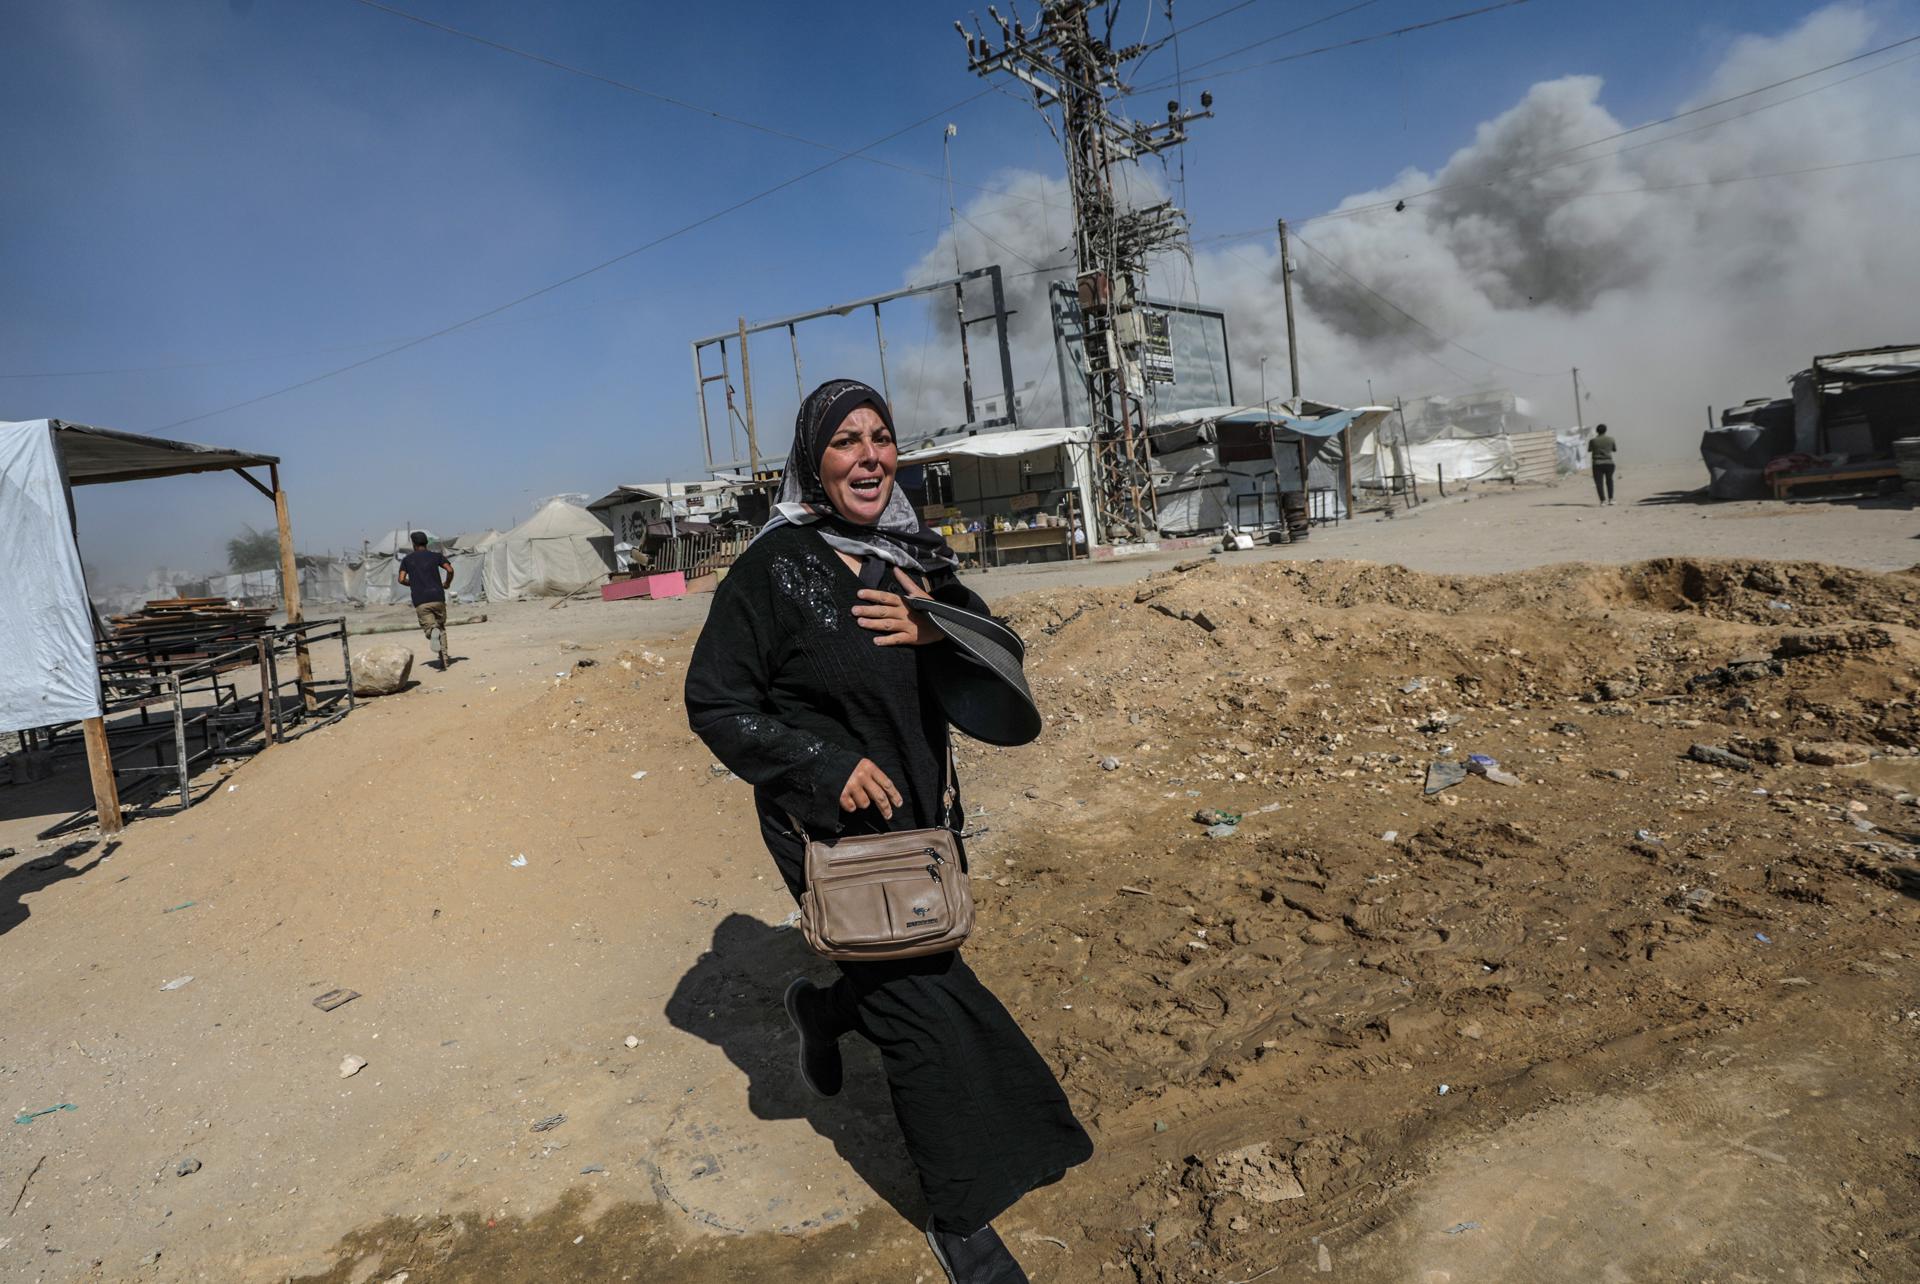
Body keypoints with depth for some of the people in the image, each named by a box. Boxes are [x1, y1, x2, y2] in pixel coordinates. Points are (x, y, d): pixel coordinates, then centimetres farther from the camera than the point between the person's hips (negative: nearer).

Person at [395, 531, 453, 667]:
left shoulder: (407, 559, 12)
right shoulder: (436, 556, 10)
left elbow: (401, 579, 3)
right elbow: (450, 570, -5)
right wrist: (447, 583, 13)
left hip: (420, 601, 0)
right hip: (437, 597, 1)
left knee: (429, 626, 0)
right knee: (441, 627, 12)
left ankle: (433, 631, -40)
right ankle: (444, 660, 2)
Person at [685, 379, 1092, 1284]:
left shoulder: (915, 554, 2)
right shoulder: (775, 566, -15)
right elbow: (713, 702, -13)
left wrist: (938, 628, -18)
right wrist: (826, 766, -22)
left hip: (916, 809, 6)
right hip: (832, 822, -6)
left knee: (913, 966, 21)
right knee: (925, 1008, 0)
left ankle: (819, 1010, 55)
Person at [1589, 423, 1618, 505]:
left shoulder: (1593, 441, -7)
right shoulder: (1610, 439, -1)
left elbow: (1589, 450, 9)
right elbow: (1614, 449, 13)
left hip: (1597, 464, -2)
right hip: (1609, 463, 3)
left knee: (1599, 483, 2)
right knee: (1609, 480, 22)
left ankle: (1603, 500, -5)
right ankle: (1610, 499, 17)